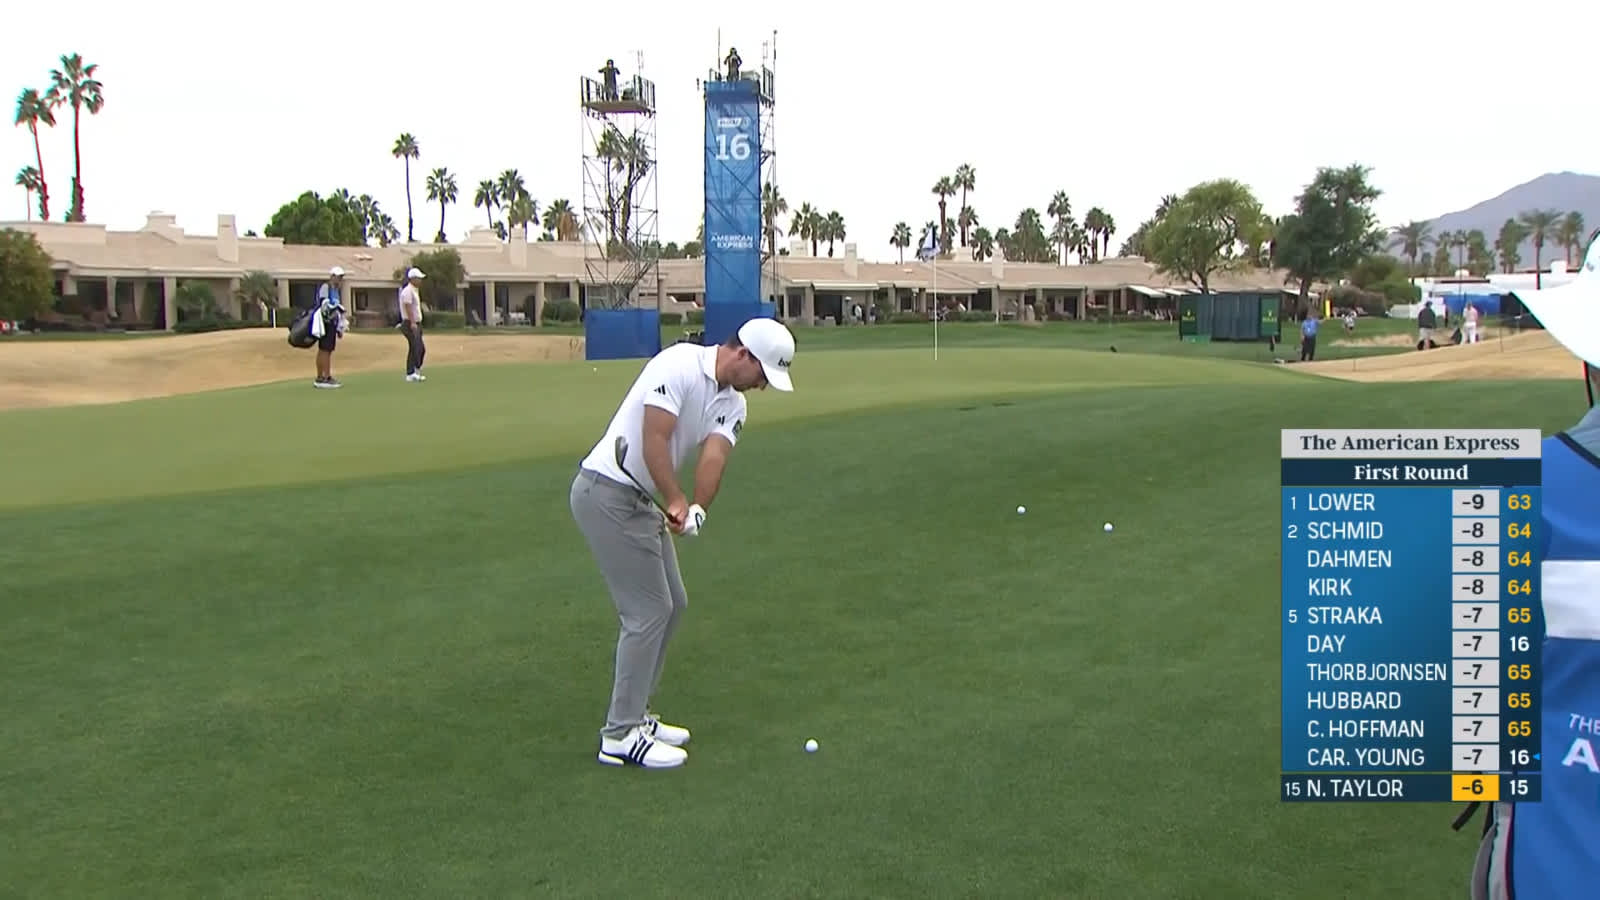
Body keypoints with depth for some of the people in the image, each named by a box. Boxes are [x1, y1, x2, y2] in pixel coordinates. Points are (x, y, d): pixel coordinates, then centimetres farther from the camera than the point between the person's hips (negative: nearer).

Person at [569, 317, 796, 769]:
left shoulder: (732, 404, 8)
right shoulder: (679, 364, -17)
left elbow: (714, 458, -9)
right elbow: (654, 440, -24)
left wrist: (696, 509, -26)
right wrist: (676, 501, -27)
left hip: (639, 499, 10)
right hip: (606, 493, -10)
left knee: (671, 604, 14)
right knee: (648, 611, -7)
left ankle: (633, 714, 25)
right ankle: (620, 736, 2)